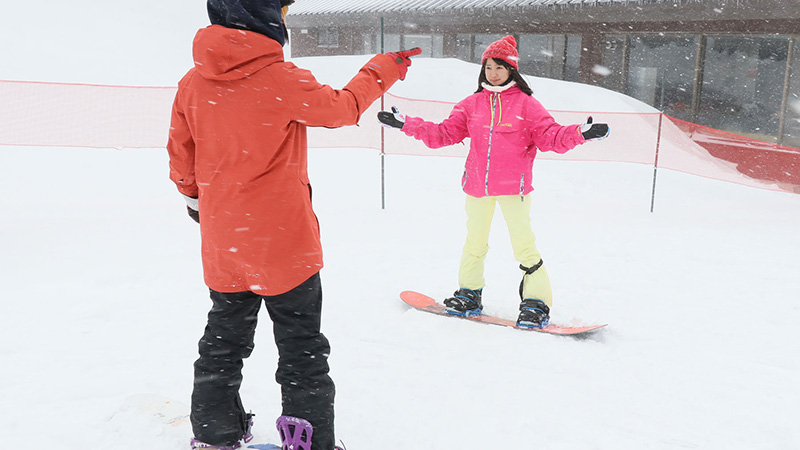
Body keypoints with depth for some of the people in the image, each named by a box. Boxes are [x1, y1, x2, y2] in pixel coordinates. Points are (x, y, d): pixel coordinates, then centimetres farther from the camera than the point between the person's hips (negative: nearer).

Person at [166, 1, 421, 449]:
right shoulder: (285, 80, -17)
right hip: (284, 243, -5)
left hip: (222, 244, 6)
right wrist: (382, 69, 16)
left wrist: (193, 196, 27)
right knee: (302, 348, 9)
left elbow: (181, 154, 8)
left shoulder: (193, 83, -2)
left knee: (224, 340, 21)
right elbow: (344, 108, -1)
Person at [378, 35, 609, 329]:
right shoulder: (472, 104, 8)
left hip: (514, 185, -3)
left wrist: (580, 134, -21)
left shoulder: (526, 104, 0)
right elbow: (444, 133, 8)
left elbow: (550, 136, -4)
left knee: (523, 242, -4)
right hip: (477, 185, 4)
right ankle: (469, 294, 32)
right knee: (475, 241, 16)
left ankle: (536, 301, 8)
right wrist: (406, 124, 1)